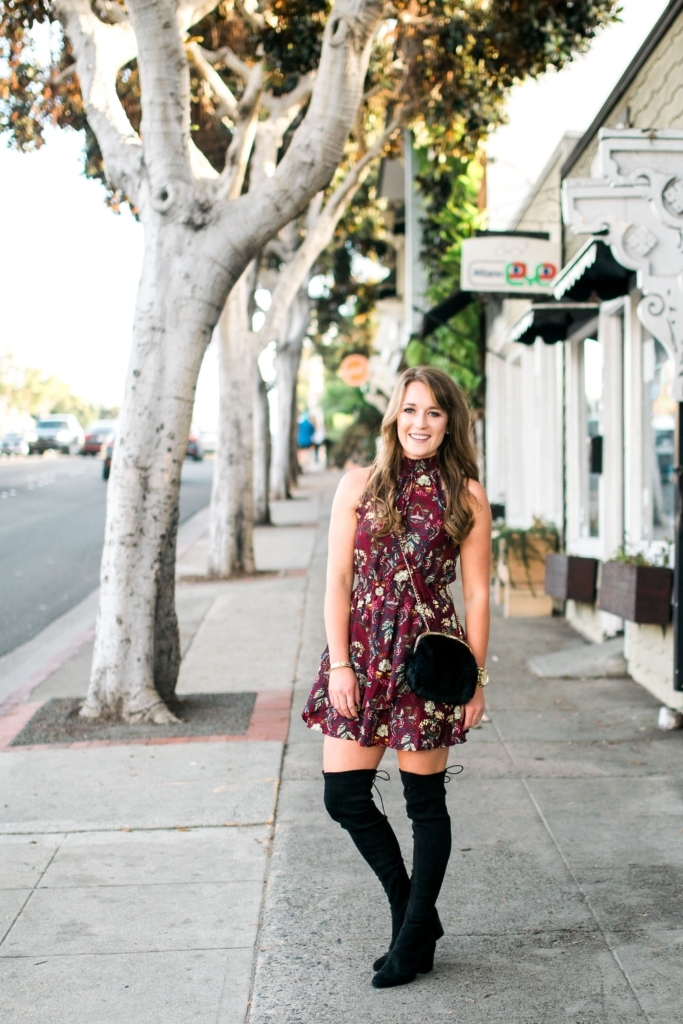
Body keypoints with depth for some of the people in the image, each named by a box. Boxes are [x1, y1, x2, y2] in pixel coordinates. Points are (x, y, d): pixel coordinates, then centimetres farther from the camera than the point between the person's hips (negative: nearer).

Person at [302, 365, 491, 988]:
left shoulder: (466, 497, 1)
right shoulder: (360, 485, 5)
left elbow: (477, 593, 2)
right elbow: (339, 580, 2)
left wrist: (476, 679, -1)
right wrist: (339, 664, -5)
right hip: (360, 654, 3)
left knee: (425, 801, 6)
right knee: (344, 798, 2)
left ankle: (414, 941, 21)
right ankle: (414, 910, 23)